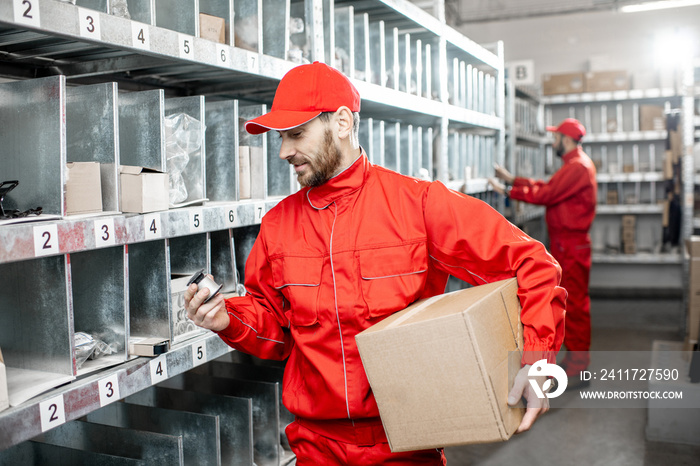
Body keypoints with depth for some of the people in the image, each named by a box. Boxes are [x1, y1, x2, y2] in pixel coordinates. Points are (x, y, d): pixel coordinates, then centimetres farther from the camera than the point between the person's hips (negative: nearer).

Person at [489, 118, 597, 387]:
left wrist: (508, 191, -14)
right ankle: (575, 356, 24)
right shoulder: (575, 165, 18)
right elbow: (547, 186, 18)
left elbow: (546, 194, -21)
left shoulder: (577, 167, -16)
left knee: (574, 303, -6)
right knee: (569, 301, 15)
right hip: (565, 244, 11)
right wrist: (512, 179, 16)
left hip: (571, 246, -11)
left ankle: (578, 367, 0)